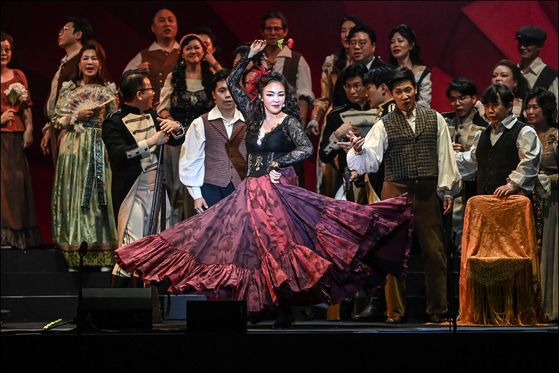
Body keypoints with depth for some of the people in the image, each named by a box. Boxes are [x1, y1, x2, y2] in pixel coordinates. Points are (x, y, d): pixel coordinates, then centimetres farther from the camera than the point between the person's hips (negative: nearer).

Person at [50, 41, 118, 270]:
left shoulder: (109, 90, 9)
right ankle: (75, 257, 0)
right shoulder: (68, 89, 9)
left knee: (101, 196, -5)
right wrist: (77, 116, -7)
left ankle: (104, 258, -3)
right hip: (74, 147, 0)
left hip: (101, 148, 0)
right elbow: (56, 120, 6)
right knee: (74, 197, -3)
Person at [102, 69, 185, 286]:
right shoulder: (114, 122, -9)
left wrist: (176, 128, -2)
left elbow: (177, 142, 20)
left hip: (156, 189, 7)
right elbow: (120, 154, -24)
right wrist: (150, 142, -22)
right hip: (132, 192, -7)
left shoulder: (151, 116, 13)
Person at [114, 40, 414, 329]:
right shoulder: (254, 117, 12)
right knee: (252, 246, -1)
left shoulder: (289, 122, -1)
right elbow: (232, 84, 17)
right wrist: (250, 56, 12)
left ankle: (284, 311, -9)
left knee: (278, 246, -11)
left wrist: (278, 163, -14)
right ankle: (261, 306, 2)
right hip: (252, 191, 5)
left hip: (279, 190, -5)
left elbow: (306, 148, -15)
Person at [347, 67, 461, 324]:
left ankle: (437, 310, 12)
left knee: (434, 251, 2)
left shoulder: (434, 119, 8)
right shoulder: (384, 125, 4)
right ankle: (395, 310, 10)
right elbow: (370, 160, -5)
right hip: (396, 191, -1)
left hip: (427, 192, 1)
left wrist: (447, 191, 6)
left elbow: (445, 155, 9)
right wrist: (359, 151, -27)